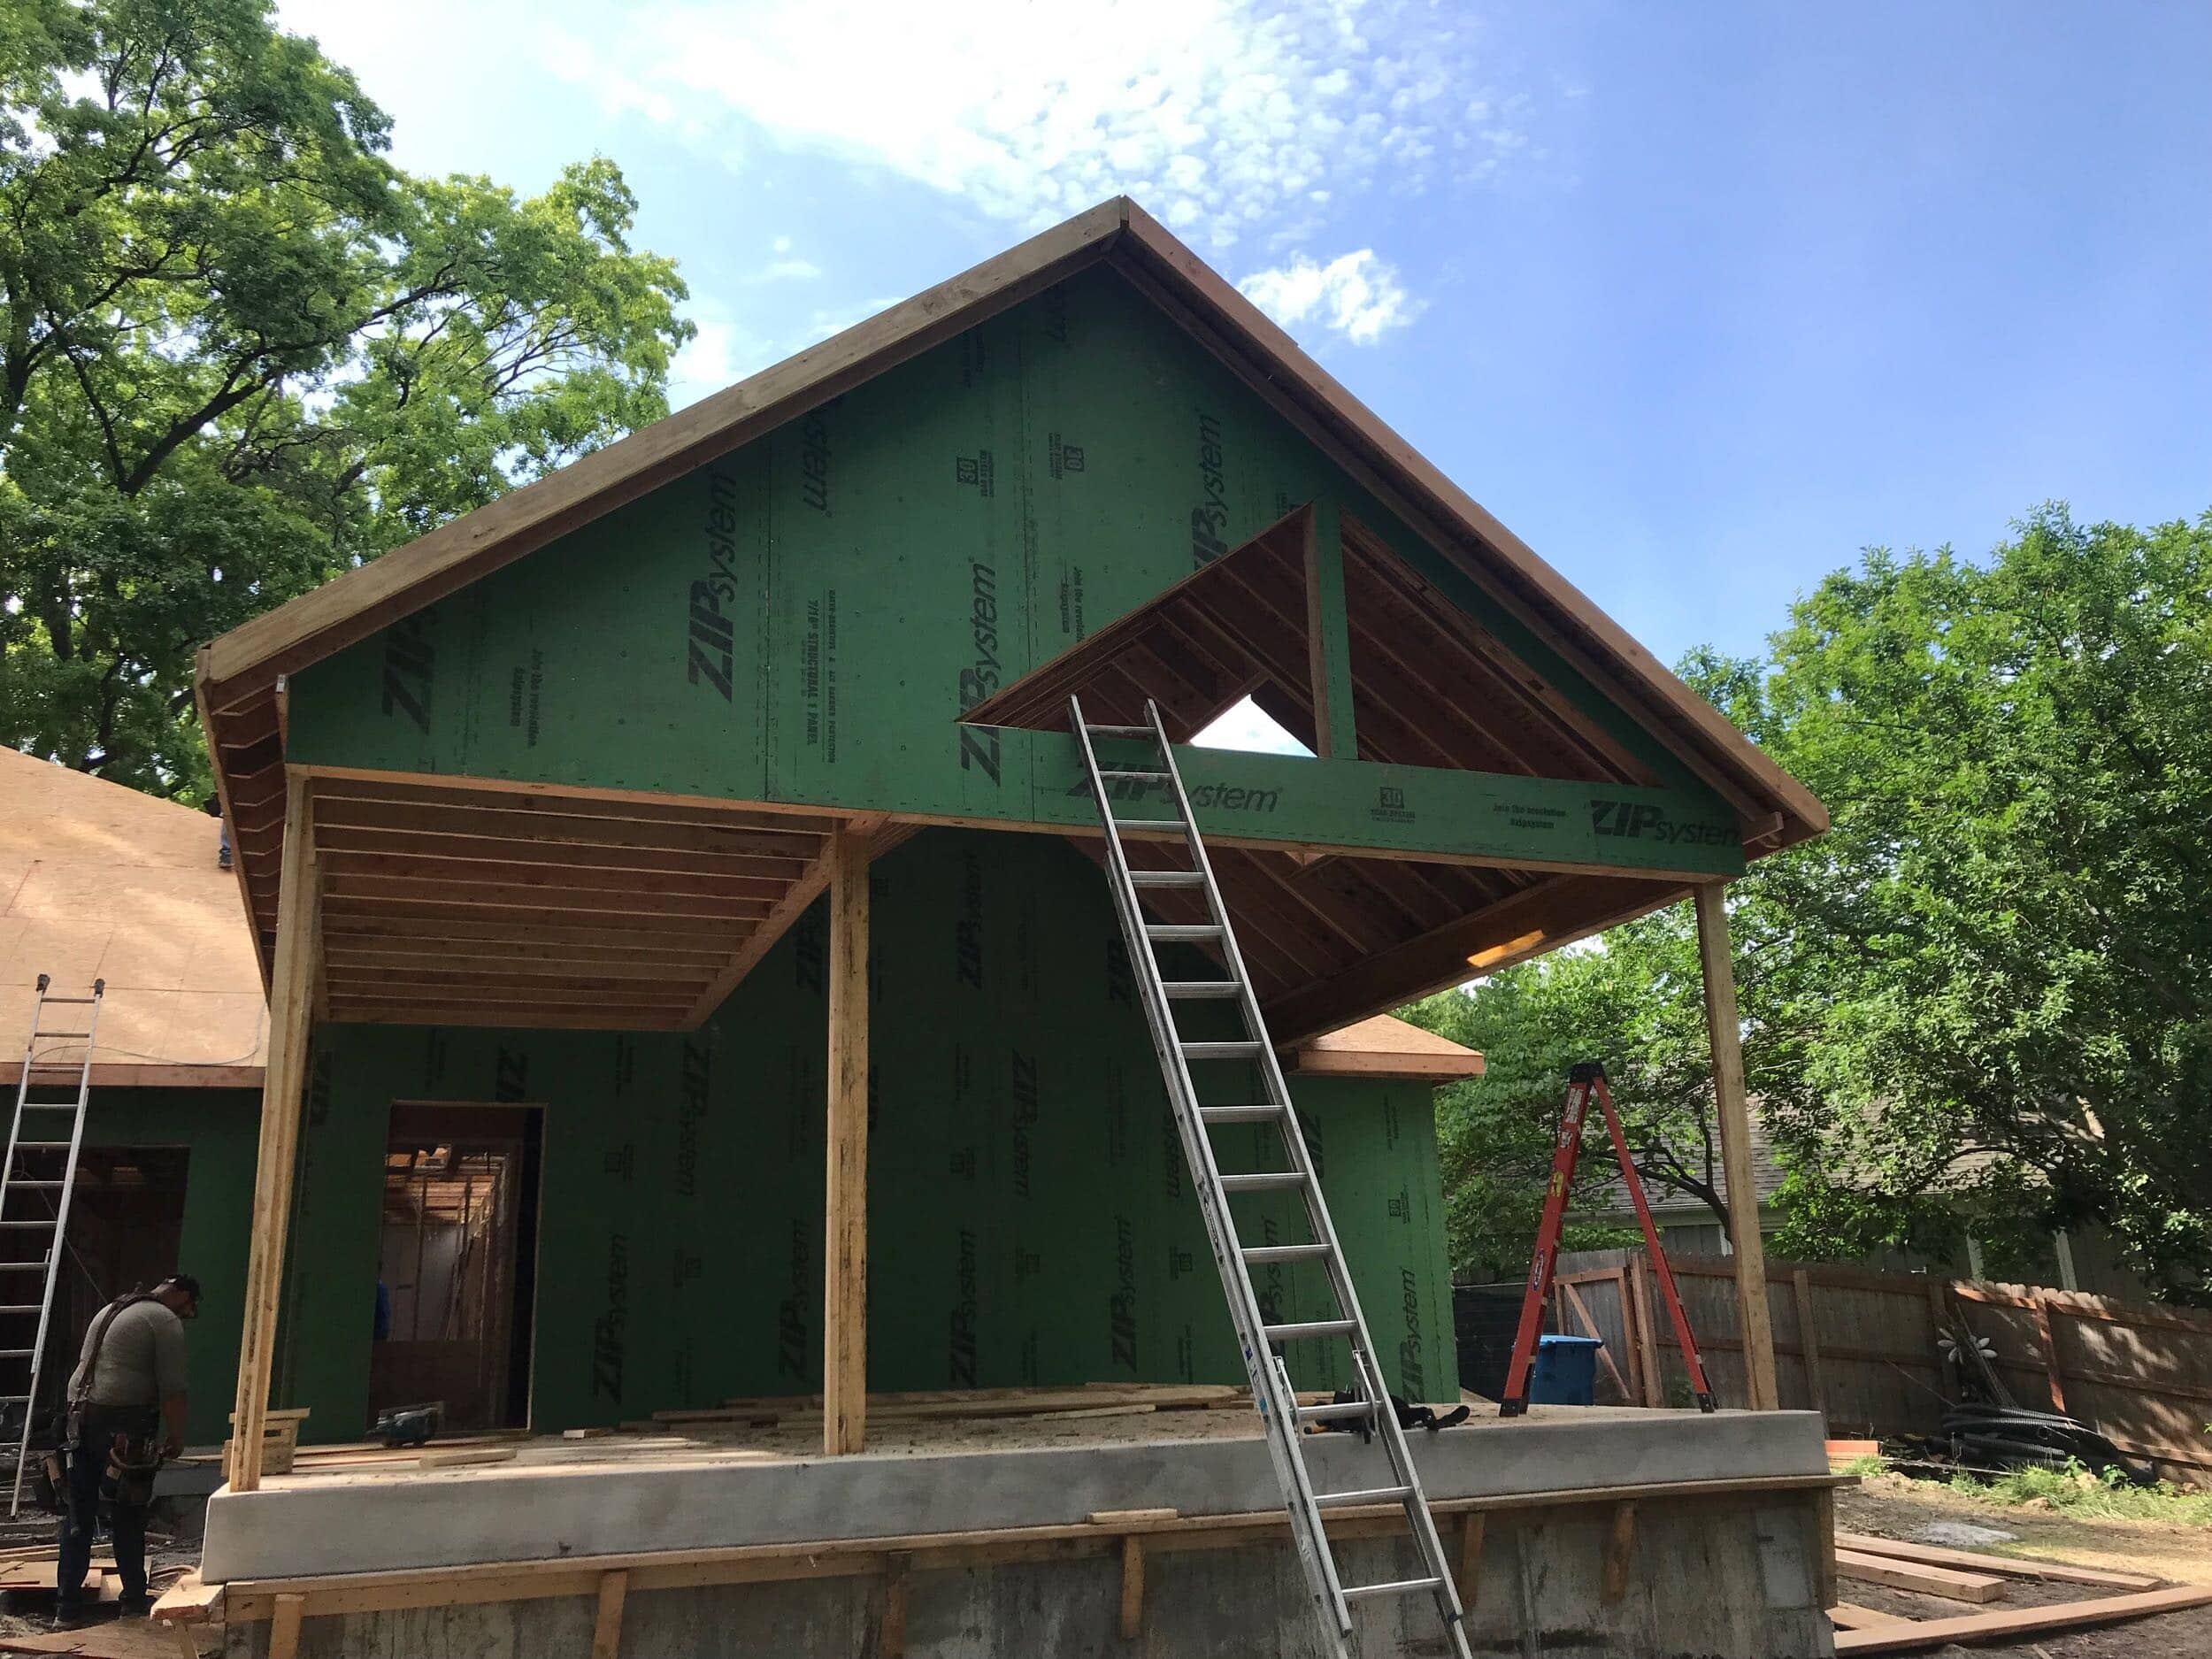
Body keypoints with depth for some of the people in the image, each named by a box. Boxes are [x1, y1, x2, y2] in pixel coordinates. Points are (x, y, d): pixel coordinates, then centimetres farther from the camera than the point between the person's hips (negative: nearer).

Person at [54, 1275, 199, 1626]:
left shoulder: (109, 1311, 20)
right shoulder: (165, 1321, -6)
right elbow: (172, 1390, -11)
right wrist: (176, 1437, 0)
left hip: (81, 1418, 7)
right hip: (123, 1428, -7)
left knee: (78, 1517, 11)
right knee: (128, 1518, 5)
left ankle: (67, 1608, 13)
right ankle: (134, 1602, 15)